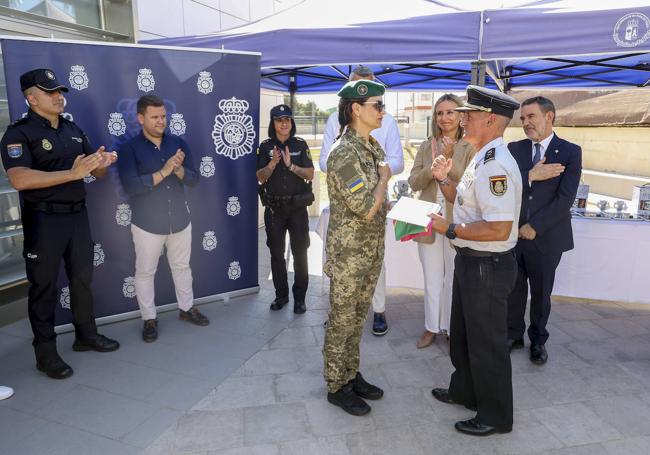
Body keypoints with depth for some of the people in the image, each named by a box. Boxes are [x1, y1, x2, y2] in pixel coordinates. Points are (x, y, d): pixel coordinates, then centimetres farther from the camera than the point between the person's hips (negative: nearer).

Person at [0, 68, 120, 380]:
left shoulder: (73, 130, 10)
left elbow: (95, 172, 14)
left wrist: (102, 163, -9)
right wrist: (72, 173, -30)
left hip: (78, 214, 6)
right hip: (44, 220, -6)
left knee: (82, 278, 15)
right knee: (44, 286, 4)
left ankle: (86, 335, 31)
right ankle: (45, 353, 16)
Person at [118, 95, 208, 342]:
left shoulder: (178, 143, 1)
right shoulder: (130, 148, -10)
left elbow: (194, 178, -2)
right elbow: (130, 185, -21)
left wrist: (178, 169, -21)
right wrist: (163, 172, -24)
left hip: (180, 220, 3)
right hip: (147, 224, -3)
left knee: (182, 266, 16)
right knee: (145, 272, 8)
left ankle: (187, 308, 33)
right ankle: (149, 319, 24)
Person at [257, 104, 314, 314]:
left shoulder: (300, 144, 0)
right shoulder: (266, 146, 1)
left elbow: (310, 175, -5)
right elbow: (260, 177, -4)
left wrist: (291, 165, -19)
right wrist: (273, 163, -20)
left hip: (298, 206, -1)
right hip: (274, 208, 1)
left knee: (300, 253, 3)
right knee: (276, 253, 9)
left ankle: (300, 297, 15)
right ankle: (281, 295, 24)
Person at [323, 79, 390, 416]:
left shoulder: (373, 146, 8)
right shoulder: (344, 154, -21)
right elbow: (367, 208, -24)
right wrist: (384, 177, -10)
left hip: (373, 249, 8)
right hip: (349, 252, -8)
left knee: (358, 317, 19)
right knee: (342, 320, 7)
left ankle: (352, 374, 36)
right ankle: (337, 386, 24)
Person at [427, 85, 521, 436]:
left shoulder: (496, 166, -25)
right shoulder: (482, 159, 8)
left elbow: (499, 229, -31)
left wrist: (450, 230, -22)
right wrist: (444, 179, 6)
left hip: (488, 266, -10)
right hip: (471, 260, 10)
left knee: (486, 342, 8)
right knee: (463, 333, 25)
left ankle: (495, 416, 30)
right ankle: (465, 391, 47)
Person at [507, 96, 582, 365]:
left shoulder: (570, 152, -4)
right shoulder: (514, 149, 4)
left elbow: (566, 198, -12)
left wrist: (534, 227, -15)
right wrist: (530, 176, -21)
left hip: (546, 237, -2)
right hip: (513, 233, 2)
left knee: (541, 293, 13)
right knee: (513, 289, 11)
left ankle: (538, 340, 33)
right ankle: (514, 334, 31)